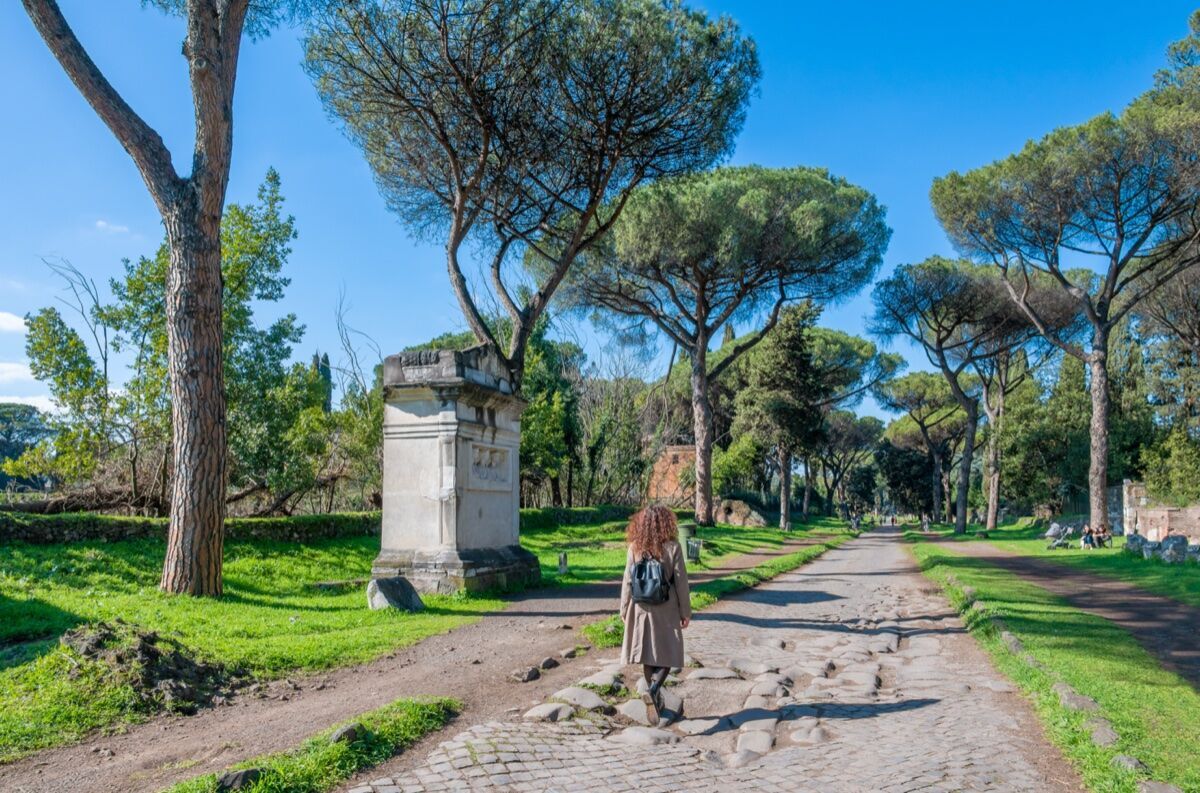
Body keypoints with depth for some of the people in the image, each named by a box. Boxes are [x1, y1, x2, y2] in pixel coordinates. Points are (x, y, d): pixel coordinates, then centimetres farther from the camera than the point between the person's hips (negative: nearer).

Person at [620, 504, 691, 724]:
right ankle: (653, 691, -15)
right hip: (666, 610, -2)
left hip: (642, 609, 3)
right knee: (668, 654, 7)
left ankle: (655, 698, 23)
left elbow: (627, 581, -2)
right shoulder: (672, 547, -12)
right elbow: (681, 581, -8)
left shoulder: (635, 548, -5)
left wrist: (624, 610, 9)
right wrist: (685, 611, 2)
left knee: (648, 655, 15)